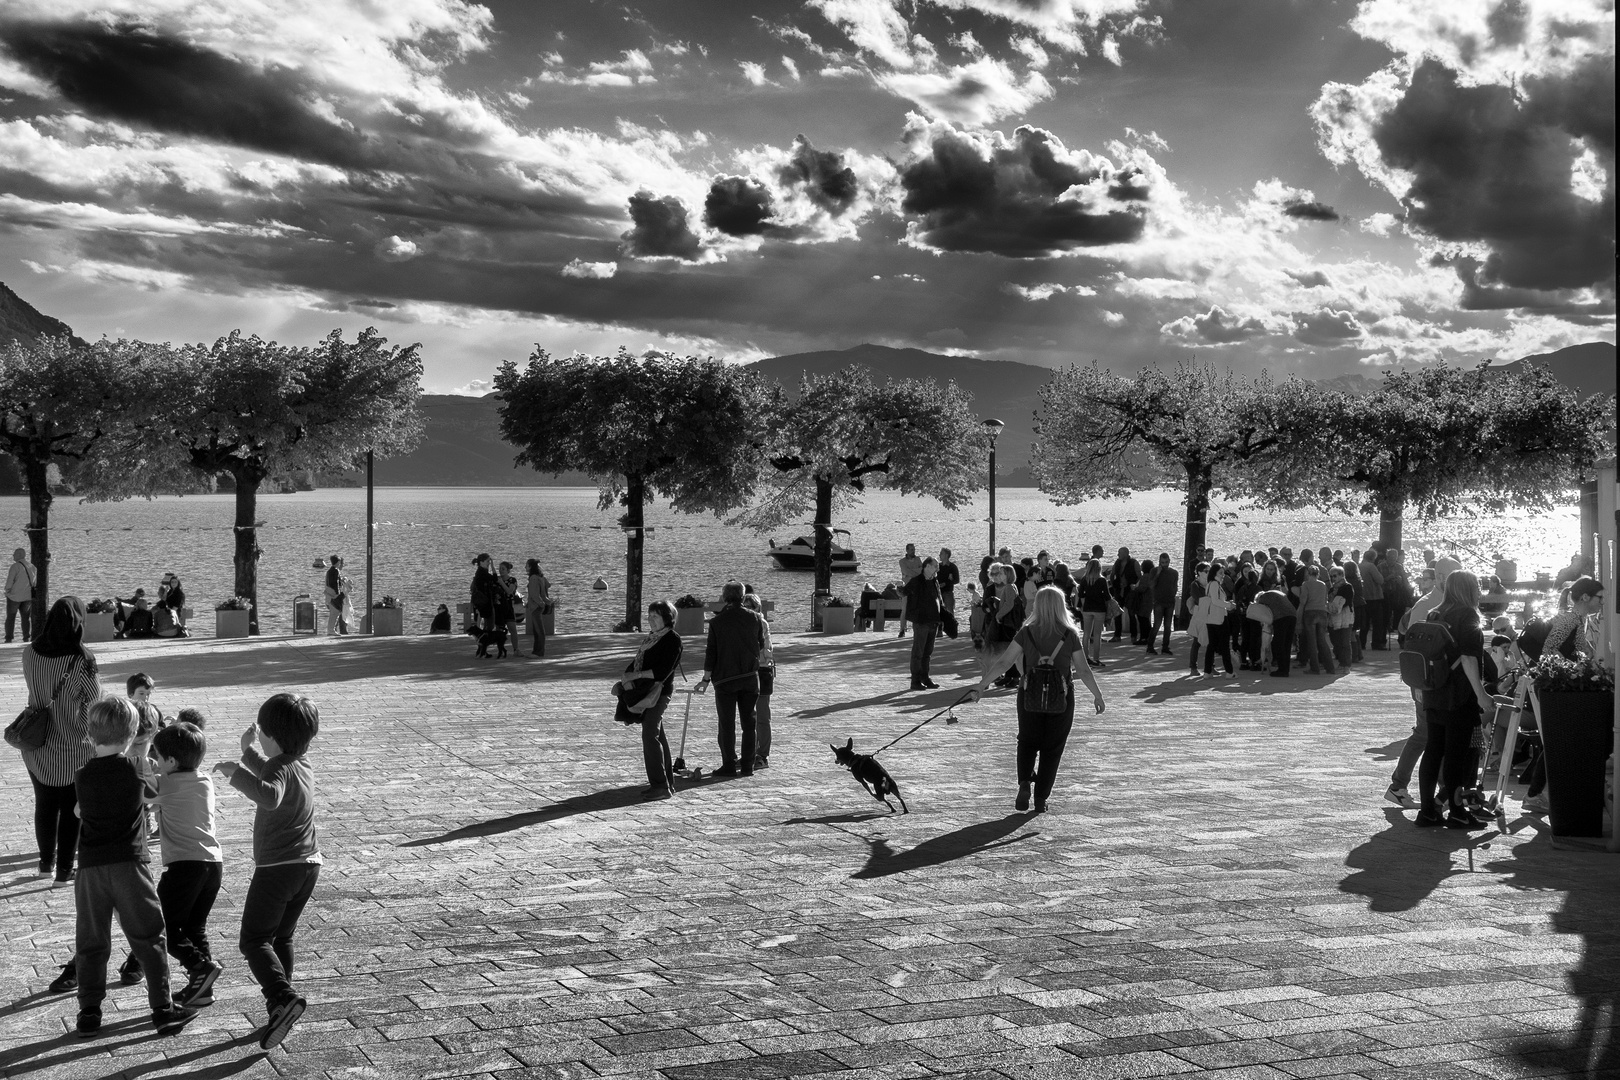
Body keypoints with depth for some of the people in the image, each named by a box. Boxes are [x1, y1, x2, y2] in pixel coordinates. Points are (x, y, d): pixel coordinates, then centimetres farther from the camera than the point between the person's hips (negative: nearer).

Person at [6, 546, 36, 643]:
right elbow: (35, 582, 10)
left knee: (10, 617, 6)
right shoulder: (32, 567, 4)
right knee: (26, 617, 13)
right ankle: (26, 638, 9)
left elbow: (9, 581, -14)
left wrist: (7, 591, 2)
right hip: (28, 596, 5)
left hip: (15, 596, -5)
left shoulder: (15, 566, -14)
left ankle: (8, 640, 3)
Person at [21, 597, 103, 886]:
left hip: (37, 745, 4)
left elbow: (35, 687, 7)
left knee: (44, 804, 22)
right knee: (71, 809, 12)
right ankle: (64, 870, 17)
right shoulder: (82, 660, -23)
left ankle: (47, 862, 34)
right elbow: (95, 698, -11)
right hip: (74, 748, -4)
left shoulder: (30, 654, -9)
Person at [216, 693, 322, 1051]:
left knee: (253, 940, -5)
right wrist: (248, 752, 26)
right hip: (308, 865, 9)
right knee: (281, 938, 18)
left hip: (277, 867, -9)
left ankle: (283, 997, -23)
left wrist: (236, 773, -36)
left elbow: (269, 796, -40)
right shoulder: (301, 764, 10)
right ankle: (280, 1010, 19)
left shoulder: (281, 767, -17)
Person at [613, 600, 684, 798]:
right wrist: (625, 678, 4)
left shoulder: (672, 639, -11)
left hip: (659, 691, -9)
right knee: (657, 735, 12)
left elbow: (663, 671, -18)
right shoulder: (650, 637, 16)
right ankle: (667, 783, 18)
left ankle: (660, 785, -14)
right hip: (644, 691, 9)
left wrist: (636, 675, -18)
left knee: (650, 735, -15)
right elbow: (638, 661, 20)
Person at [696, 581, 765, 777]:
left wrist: (706, 679, 0)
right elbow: (761, 648, 12)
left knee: (727, 724, 3)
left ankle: (729, 766, 2)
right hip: (750, 678, 3)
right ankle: (747, 766, 8)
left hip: (725, 679, -2)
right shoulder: (755, 619, 1)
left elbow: (711, 652, -7)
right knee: (749, 722, 8)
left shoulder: (717, 621, -7)